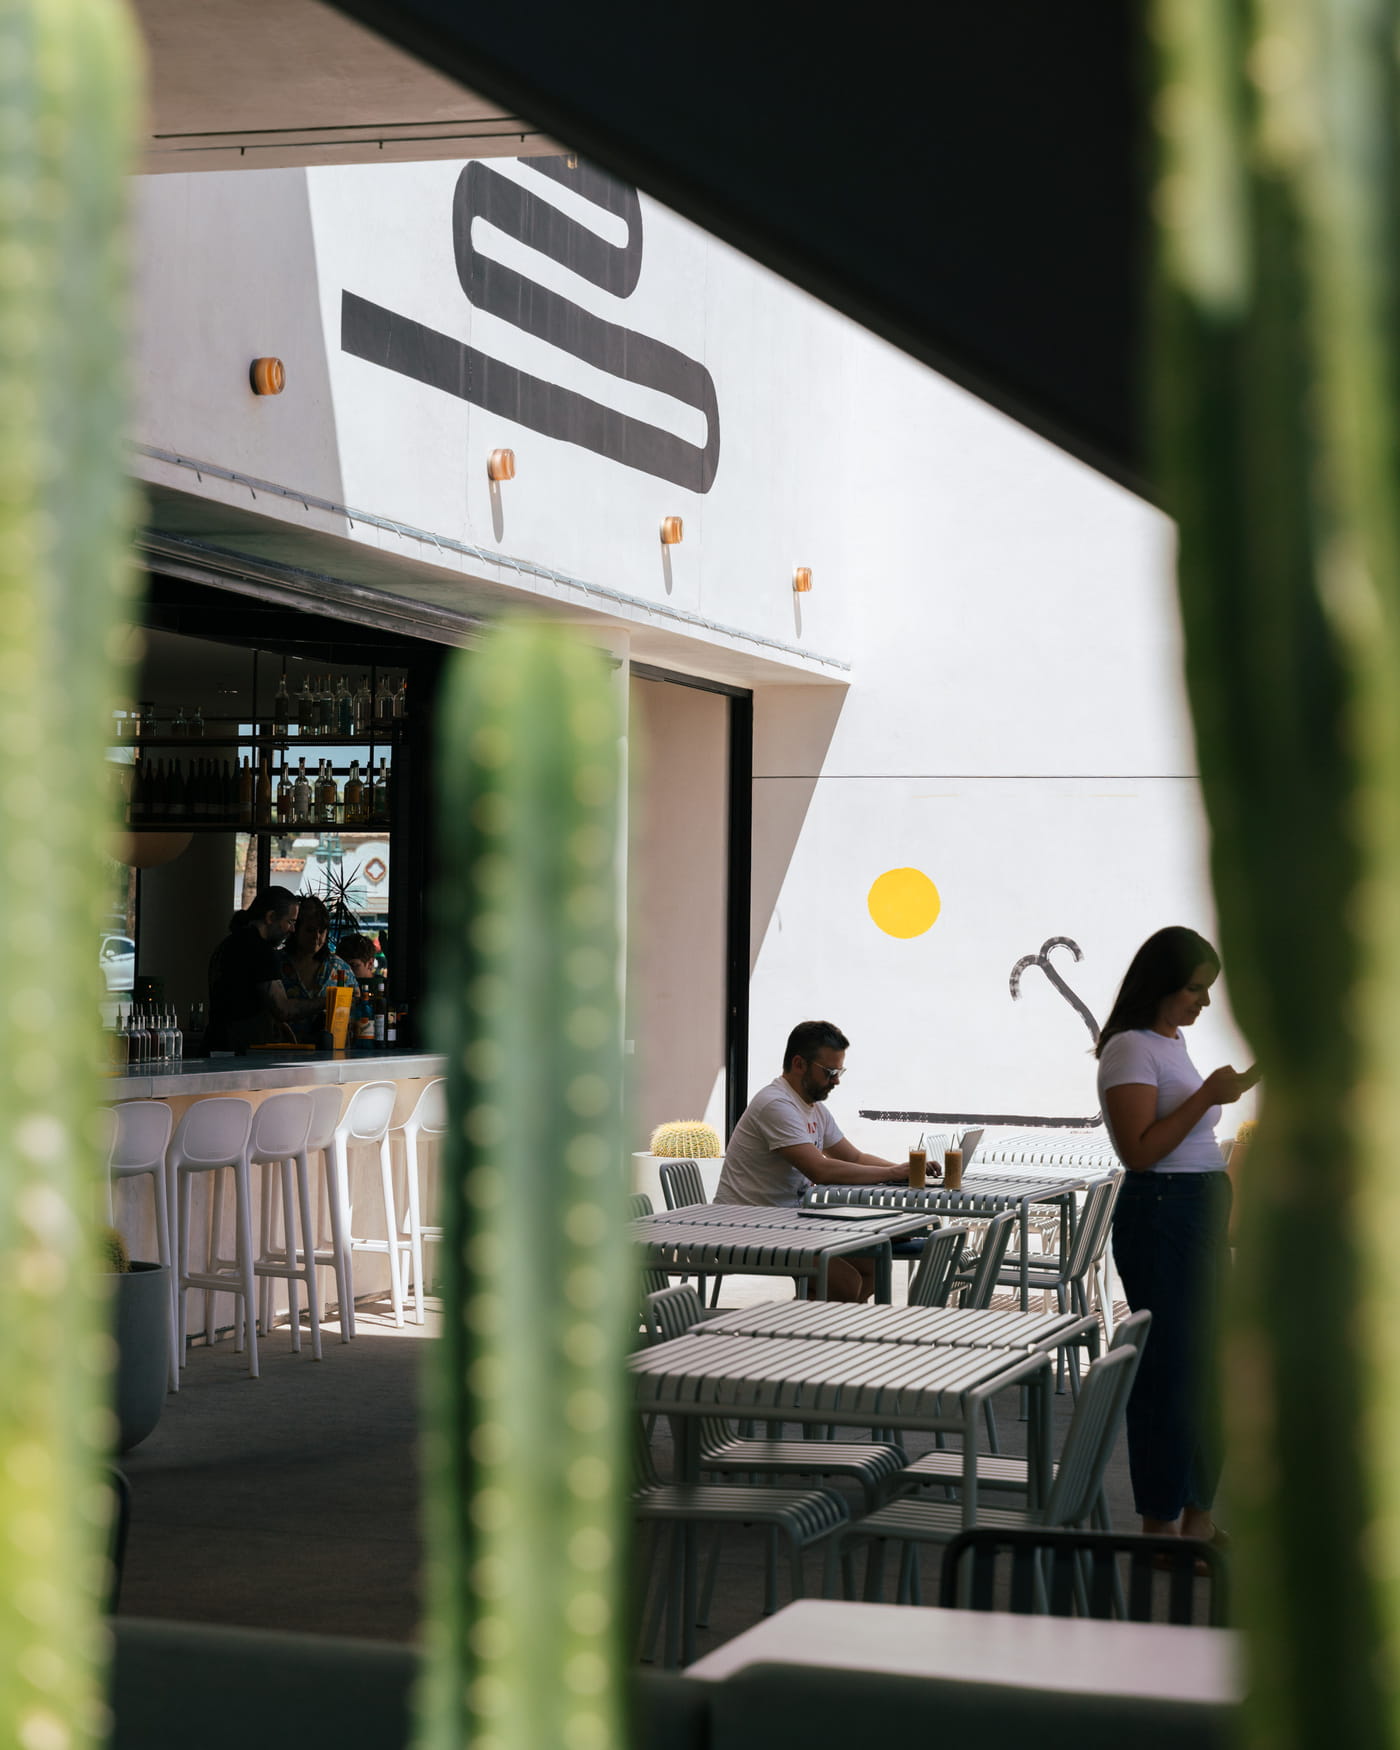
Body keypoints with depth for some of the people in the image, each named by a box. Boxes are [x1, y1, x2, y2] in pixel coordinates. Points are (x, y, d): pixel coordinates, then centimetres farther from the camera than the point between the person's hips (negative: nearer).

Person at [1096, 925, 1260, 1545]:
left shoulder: (1173, 1043, 17)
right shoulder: (1131, 1049, -11)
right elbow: (1140, 1150, -19)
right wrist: (1206, 1095, -22)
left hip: (1202, 1214, 9)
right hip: (1159, 1215, -9)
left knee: (1207, 1366, 11)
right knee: (1169, 1370, -6)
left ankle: (1198, 1518, 20)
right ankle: (1161, 1526, 2)